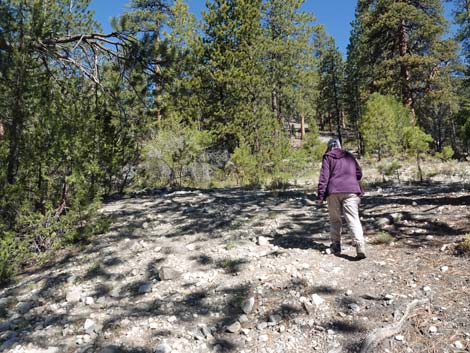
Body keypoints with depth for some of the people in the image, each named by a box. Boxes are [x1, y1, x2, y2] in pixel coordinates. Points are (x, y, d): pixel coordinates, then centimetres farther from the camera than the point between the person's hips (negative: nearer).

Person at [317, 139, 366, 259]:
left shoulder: (328, 157, 5)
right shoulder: (349, 156, 16)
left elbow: (324, 177, -2)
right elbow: (359, 173, 17)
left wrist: (321, 195, -2)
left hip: (334, 191, -1)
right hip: (351, 191, 2)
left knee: (335, 219, 12)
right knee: (353, 219, -4)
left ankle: (336, 246, 17)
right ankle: (360, 248, -18)